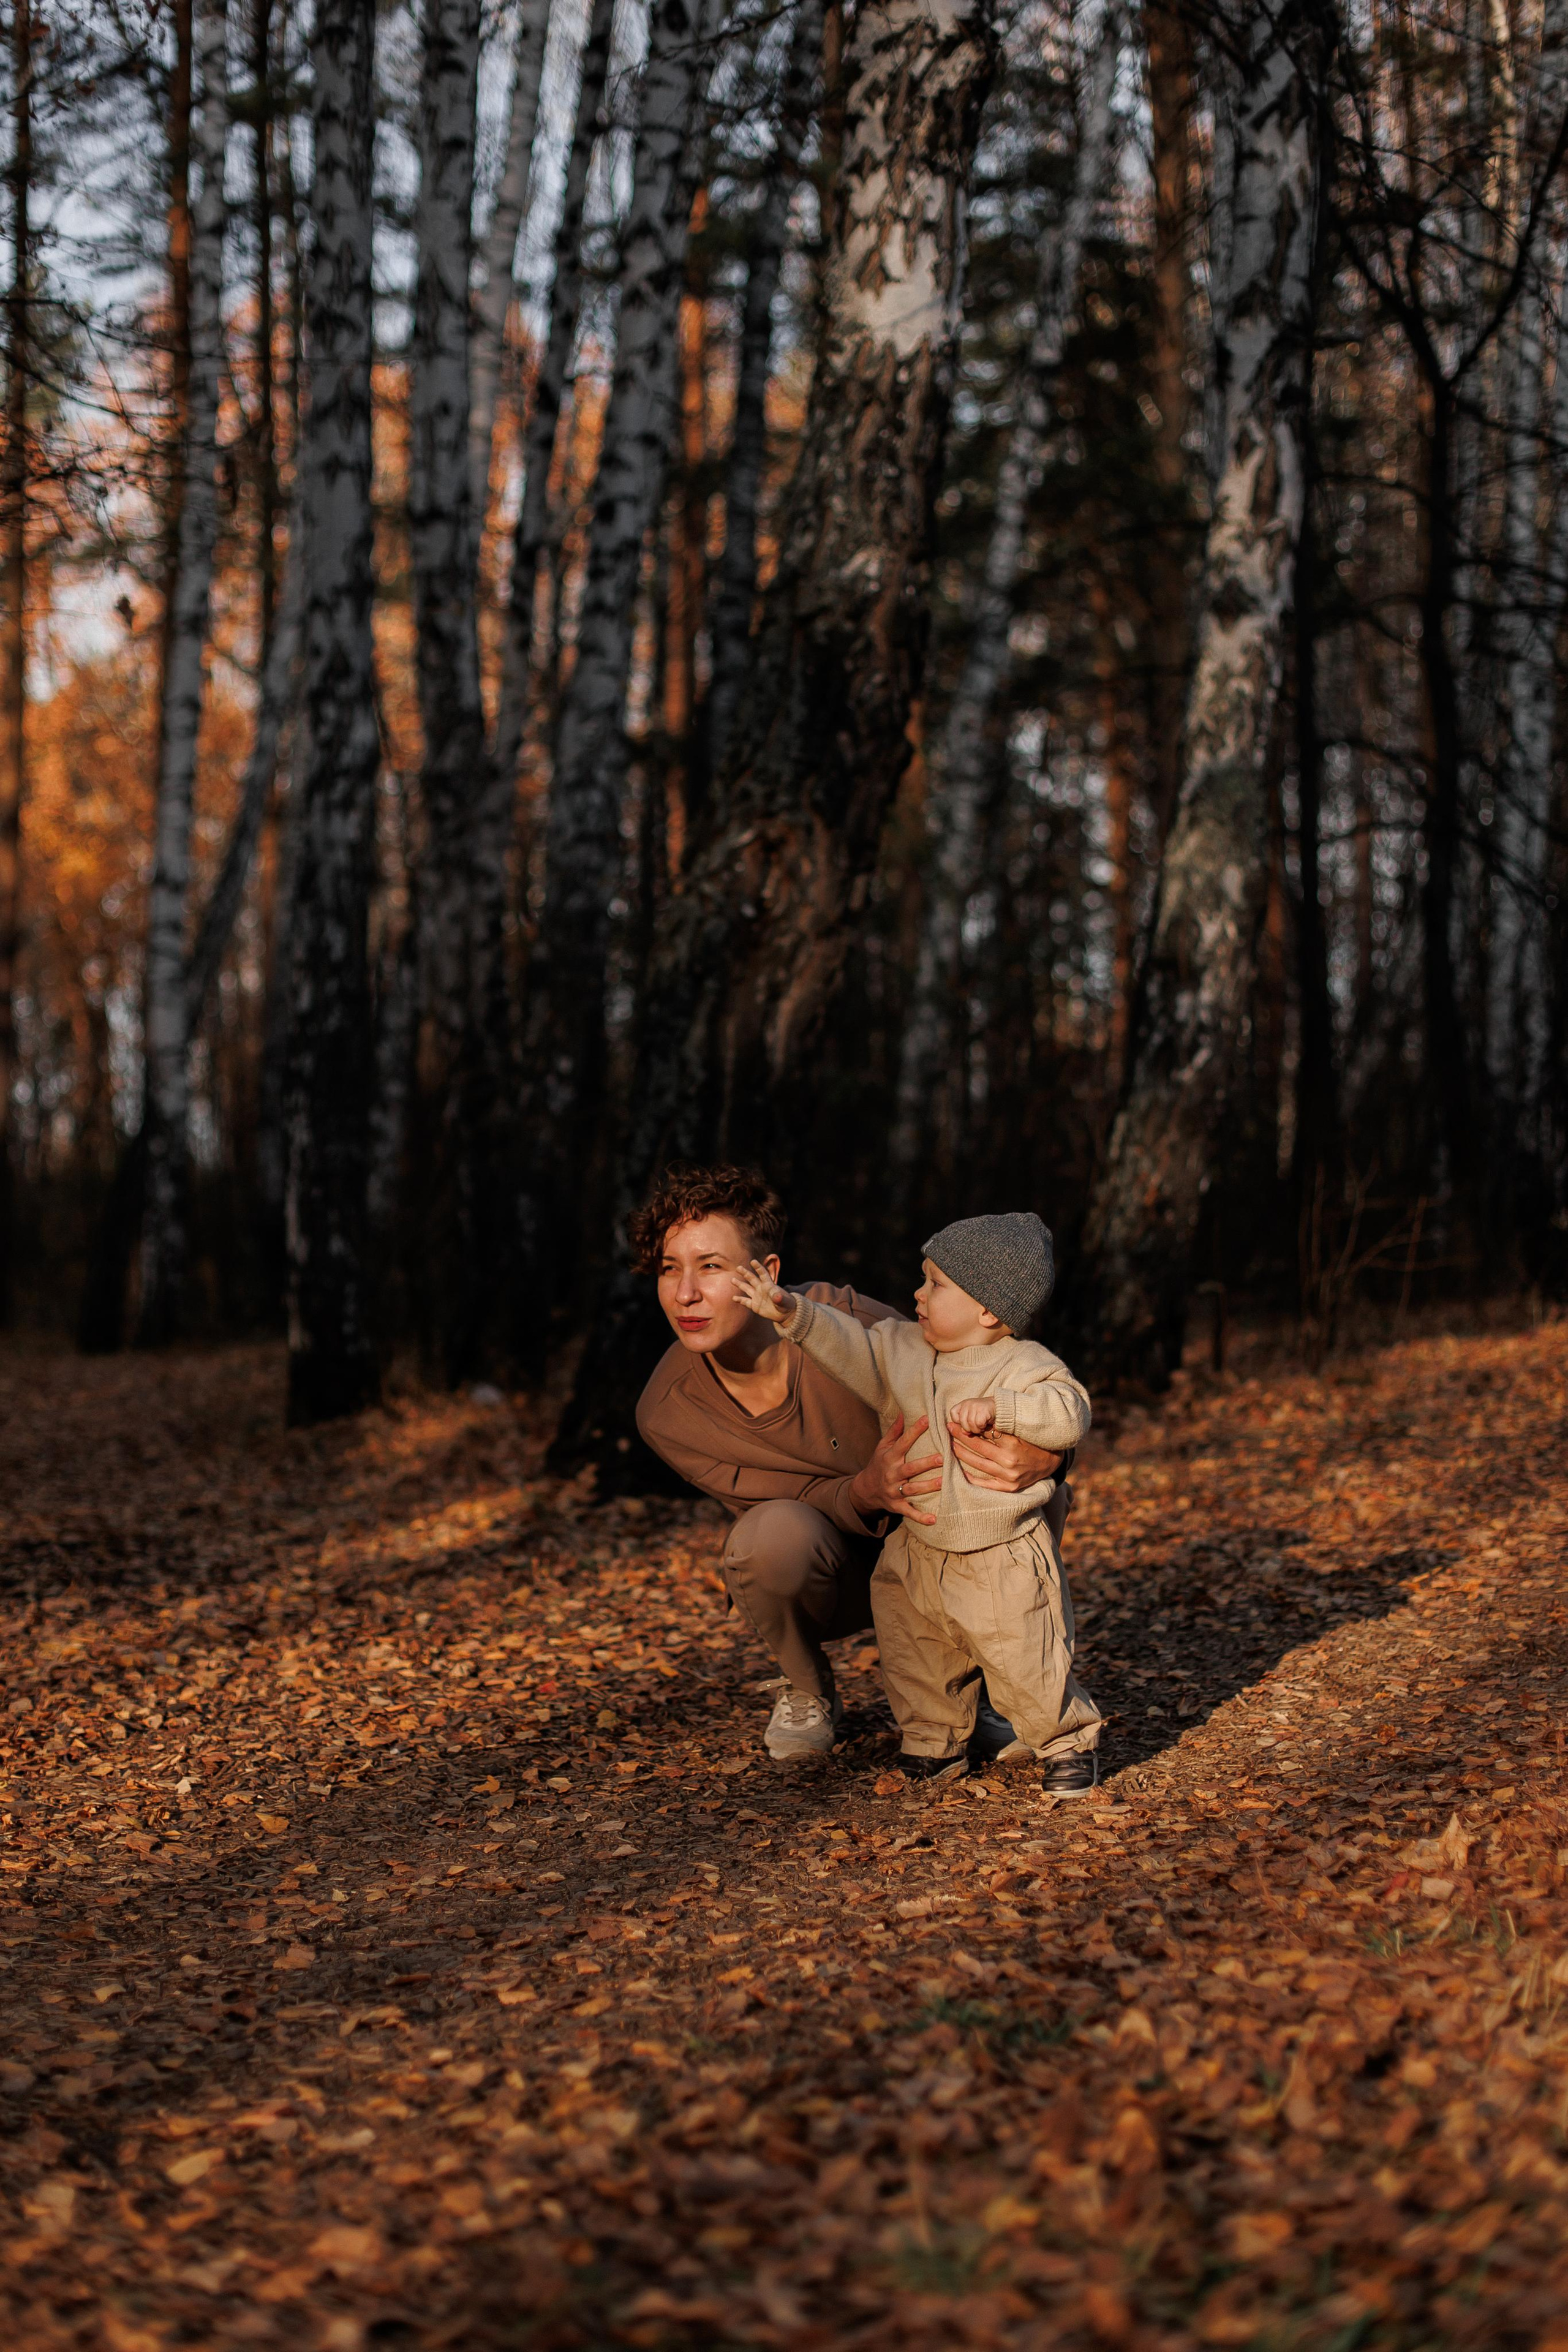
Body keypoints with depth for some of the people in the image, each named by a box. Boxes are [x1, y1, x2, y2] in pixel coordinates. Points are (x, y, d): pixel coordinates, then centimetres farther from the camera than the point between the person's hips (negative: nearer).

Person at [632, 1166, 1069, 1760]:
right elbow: (804, 1503, -20)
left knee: (1033, 1488, -28)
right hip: (826, 1578, -1)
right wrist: (867, 1491, -44)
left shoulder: (846, 1321, -27)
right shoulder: (665, 1414, -21)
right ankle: (807, 1693, -3)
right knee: (773, 1533, -37)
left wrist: (1040, 1454, -46)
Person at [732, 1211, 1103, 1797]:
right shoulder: (905, 1352, 5)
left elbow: (1069, 1414, -26)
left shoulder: (1024, 1368, -14)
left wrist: (997, 1408, -35)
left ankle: (1069, 1743, 21)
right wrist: (792, 1313, -3)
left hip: (1002, 1562, -6)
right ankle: (936, 1741, 36)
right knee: (916, 1659, 14)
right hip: (920, 1554, 6)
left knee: (1027, 1667, -2)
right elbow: (853, 1347, 8)